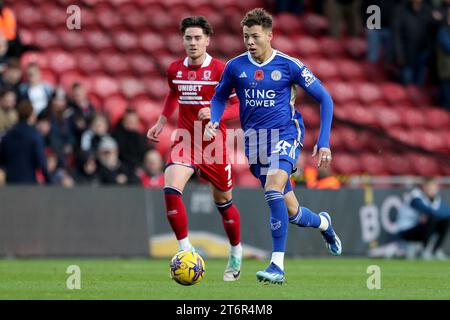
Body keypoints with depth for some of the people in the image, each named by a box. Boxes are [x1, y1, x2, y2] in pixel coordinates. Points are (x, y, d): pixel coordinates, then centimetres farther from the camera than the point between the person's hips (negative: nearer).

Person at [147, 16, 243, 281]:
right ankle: (185, 249, -14)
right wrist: (160, 124, 20)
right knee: (171, 190, -22)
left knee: (223, 202, 9)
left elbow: (241, 106, -8)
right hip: (185, 142, 3)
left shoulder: (221, 70, -10)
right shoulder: (175, 70, 4)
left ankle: (236, 253, 32)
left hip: (215, 144, -3)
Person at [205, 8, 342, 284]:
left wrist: (324, 142, -6)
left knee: (273, 189, -30)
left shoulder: (289, 65, -8)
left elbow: (325, 99, 0)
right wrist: (214, 121, -4)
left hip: (285, 134, -4)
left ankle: (278, 265, -28)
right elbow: (220, 97, 18)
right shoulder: (235, 66, 0)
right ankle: (324, 224, 45)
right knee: (291, 212, 7)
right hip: (254, 140, 4)